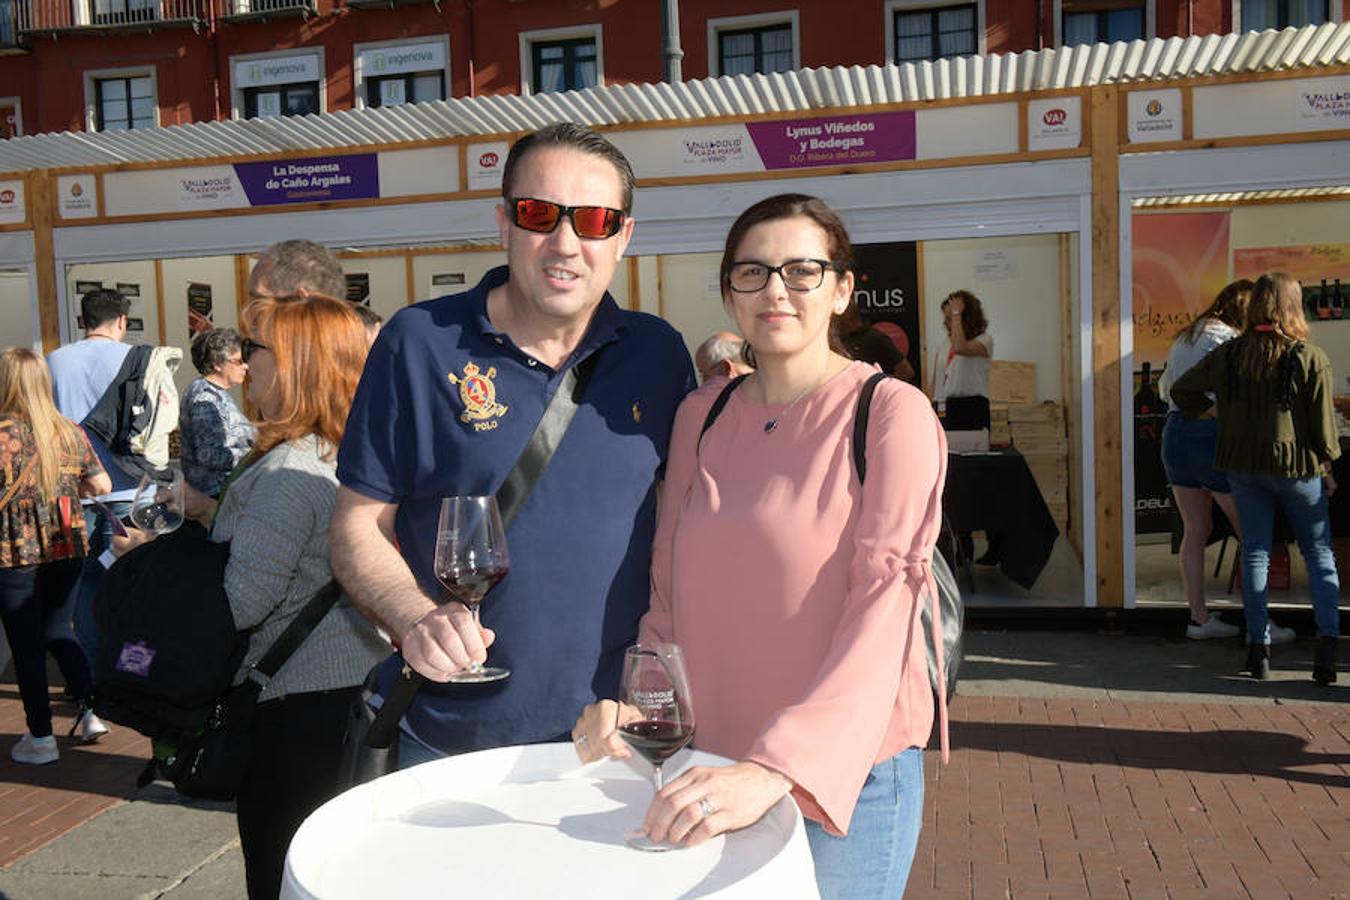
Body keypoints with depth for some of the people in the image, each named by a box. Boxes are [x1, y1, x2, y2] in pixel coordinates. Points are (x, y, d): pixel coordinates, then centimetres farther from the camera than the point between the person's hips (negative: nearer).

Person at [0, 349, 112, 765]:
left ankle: (41, 738, 16)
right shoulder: (70, 431, 0)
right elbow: (102, 486, 4)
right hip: (67, 548, 5)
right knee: (58, 630, 23)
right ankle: (90, 711, 18)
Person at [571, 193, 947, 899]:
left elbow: (883, 609, -20)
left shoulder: (890, 413, -12)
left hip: (846, 776, -4)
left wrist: (777, 768, -29)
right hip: (714, 763, 5)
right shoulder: (701, 414, 5)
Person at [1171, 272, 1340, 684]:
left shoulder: (1229, 354, -2)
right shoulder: (1311, 358, -10)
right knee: (1319, 554, 10)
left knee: (1255, 553, 9)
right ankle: (1327, 645, -1)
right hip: (1297, 465, -2)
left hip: (1243, 464, 3)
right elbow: (1323, 422, -6)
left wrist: (1204, 412, 23)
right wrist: (1327, 468, 6)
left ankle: (1259, 648, 8)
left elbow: (1182, 391, 5)